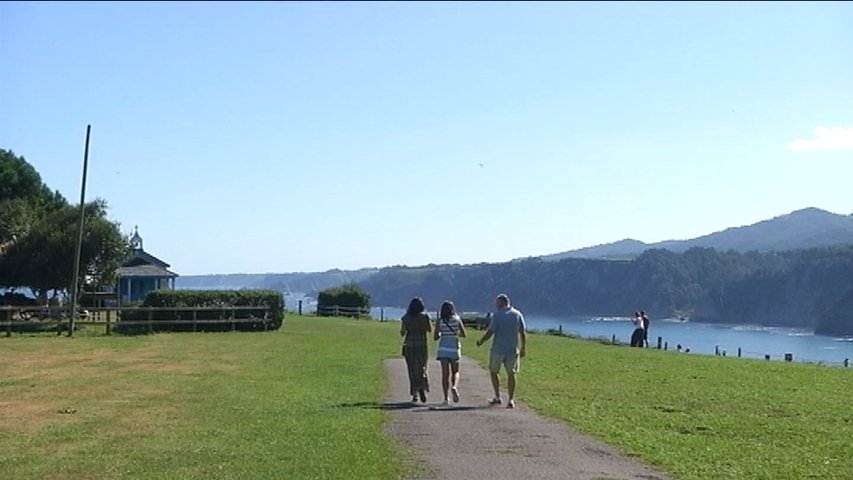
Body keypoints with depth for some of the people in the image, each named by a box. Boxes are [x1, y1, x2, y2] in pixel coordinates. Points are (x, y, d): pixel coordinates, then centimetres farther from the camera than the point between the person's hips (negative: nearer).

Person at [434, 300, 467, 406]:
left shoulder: (439, 321, -2)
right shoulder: (457, 319, -1)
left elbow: (435, 337, -2)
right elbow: (463, 334, 0)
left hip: (443, 349, 0)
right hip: (454, 348, 0)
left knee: (445, 374, 4)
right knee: (455, 372, 15)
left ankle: (446, 398, -1)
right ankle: (454, 386, -15)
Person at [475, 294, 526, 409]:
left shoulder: (497, 315, -9)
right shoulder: (518, 314, 3)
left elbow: (490, 332, -11)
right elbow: (523, 333, 3)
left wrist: (481, 341, 3)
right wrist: (523, 348, 11)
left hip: (498, 349, -3)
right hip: (512, 350, 3)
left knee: (493, 372, 15)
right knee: (511, 374, 8)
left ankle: (497, 397, 17)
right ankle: (511, 400, 3)